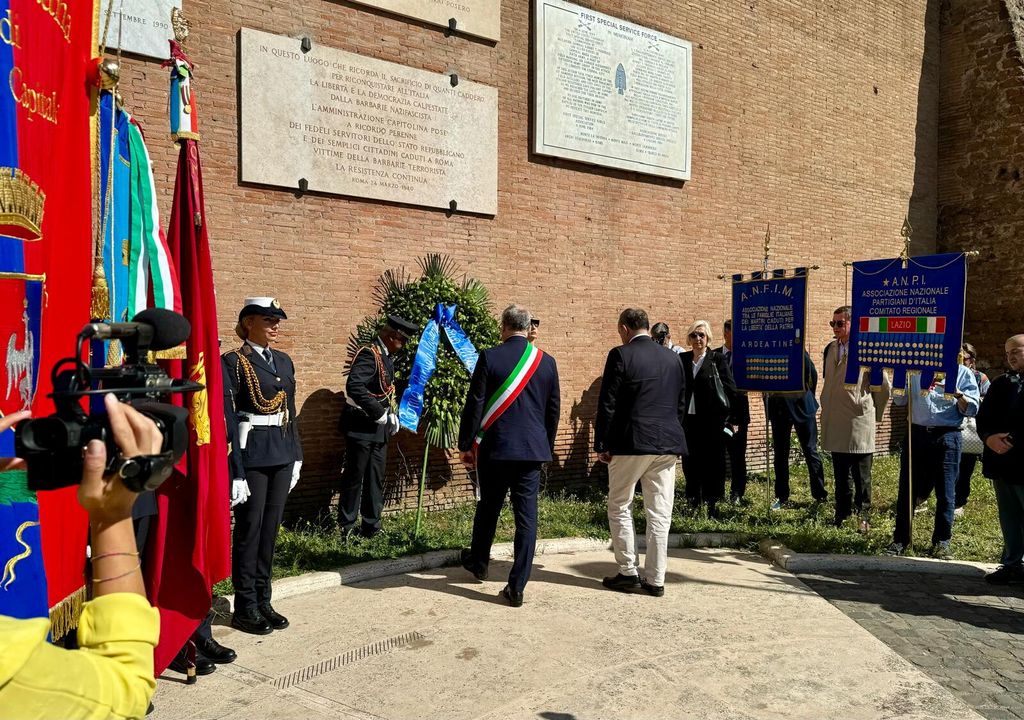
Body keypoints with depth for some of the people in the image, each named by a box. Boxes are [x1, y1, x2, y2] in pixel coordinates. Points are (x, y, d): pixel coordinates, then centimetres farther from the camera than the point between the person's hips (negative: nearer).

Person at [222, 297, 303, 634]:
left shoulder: (284, 362, 12)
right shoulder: (233, 362, -8)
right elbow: (227, 419, -12)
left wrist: (296, 455, 13)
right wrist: (235, 472, -15)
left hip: (282, 454, 6)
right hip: (251, 454, -6)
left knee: (270, 528, 12)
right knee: (249, 529, 3)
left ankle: (262, 601, 24)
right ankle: (245, 608, 16)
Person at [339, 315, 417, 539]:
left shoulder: (386, 357, 12)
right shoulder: (369, 354, -17)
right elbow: (354, 386, -30)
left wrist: (392, 415, 4)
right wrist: (378, 413, -24)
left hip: (379, 429, 9)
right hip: (362, 428, -9)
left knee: (376, 478, 13)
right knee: (354, 477, 1)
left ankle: (371, 526, 23)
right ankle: (346, 527, 13)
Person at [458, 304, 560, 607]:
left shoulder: (489, 358, -7)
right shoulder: (547, 362, 3)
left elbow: (474, 405, -6)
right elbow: (554, 409, 9)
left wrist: (466, 444, 3)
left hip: (495, 447, -1)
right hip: (533, 449, 2)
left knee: (488, 508, 17)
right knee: (527, 516, 4)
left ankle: (479, 564, 38)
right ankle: (516, 587, 6)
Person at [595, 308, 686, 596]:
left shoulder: (621, 355, -8)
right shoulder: (672, 357, 9)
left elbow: (608, 404, -9)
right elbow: (680, 403, 14)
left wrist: (601, 445, -3)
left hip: (631, 443, -5)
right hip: (667, 443, 5)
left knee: (619, 507, 11)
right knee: (659, 513, 9)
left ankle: (628, 573, 13)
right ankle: (655, 579, 13)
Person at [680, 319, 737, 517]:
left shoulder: (717, 359, -2)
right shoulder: (682, 360, 7)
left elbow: (730, 389, -3)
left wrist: (732, 419, -6)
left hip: (713, 420, -3)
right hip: (689, 419, 3)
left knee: (713, 463, 4)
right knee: (690, 463, 8)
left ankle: (712, 505, 13)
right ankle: (693, 502, 20)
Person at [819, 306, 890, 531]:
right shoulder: (829, 349, 10)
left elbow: (884, 387, -5)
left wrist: (875, 412, 5)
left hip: (859, 423, -6)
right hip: (835, 424, 6)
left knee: (861, 476, 5)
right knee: (841, 475, 14)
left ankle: (863, 516, 16)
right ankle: (842, 515, 23)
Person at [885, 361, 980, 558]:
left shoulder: (962, 373, 5)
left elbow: (971, 409, 0)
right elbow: (899, 400, 12)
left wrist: (957, 394, -20)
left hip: (947, 436, -2)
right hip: (917, 433, 2)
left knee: (945, 493, 3)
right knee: (907, 489, 4)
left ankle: (941, 541, 17)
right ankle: (900, 538, 13)